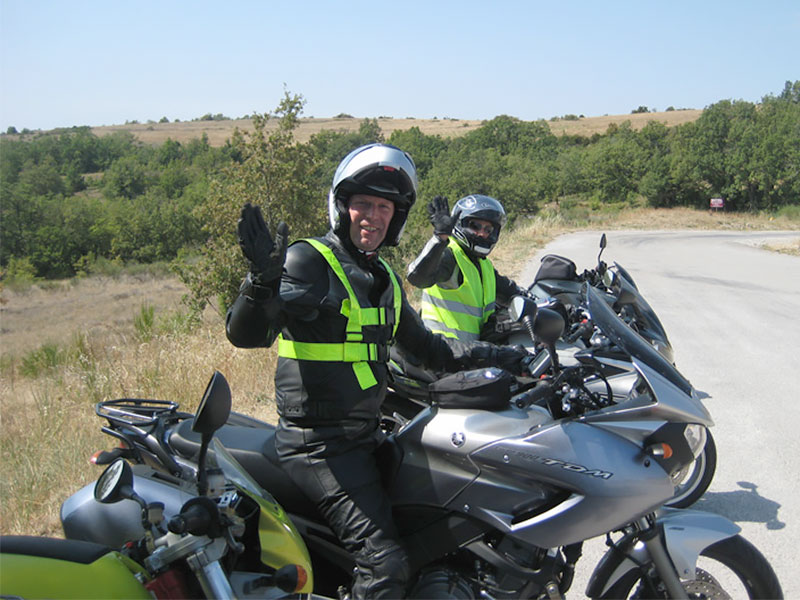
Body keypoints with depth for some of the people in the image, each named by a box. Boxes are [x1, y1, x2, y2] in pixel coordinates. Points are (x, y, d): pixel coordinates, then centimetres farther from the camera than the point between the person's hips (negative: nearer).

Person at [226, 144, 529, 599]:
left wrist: (476, 360, 20)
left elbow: (418, 340, 27)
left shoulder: (384, 278, 14)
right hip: (319, 443, -9)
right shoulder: (308, 260, -13)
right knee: (384, 562, -17)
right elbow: (246, 335, -26)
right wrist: (264, 279, -44)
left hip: (366, 436, 9)